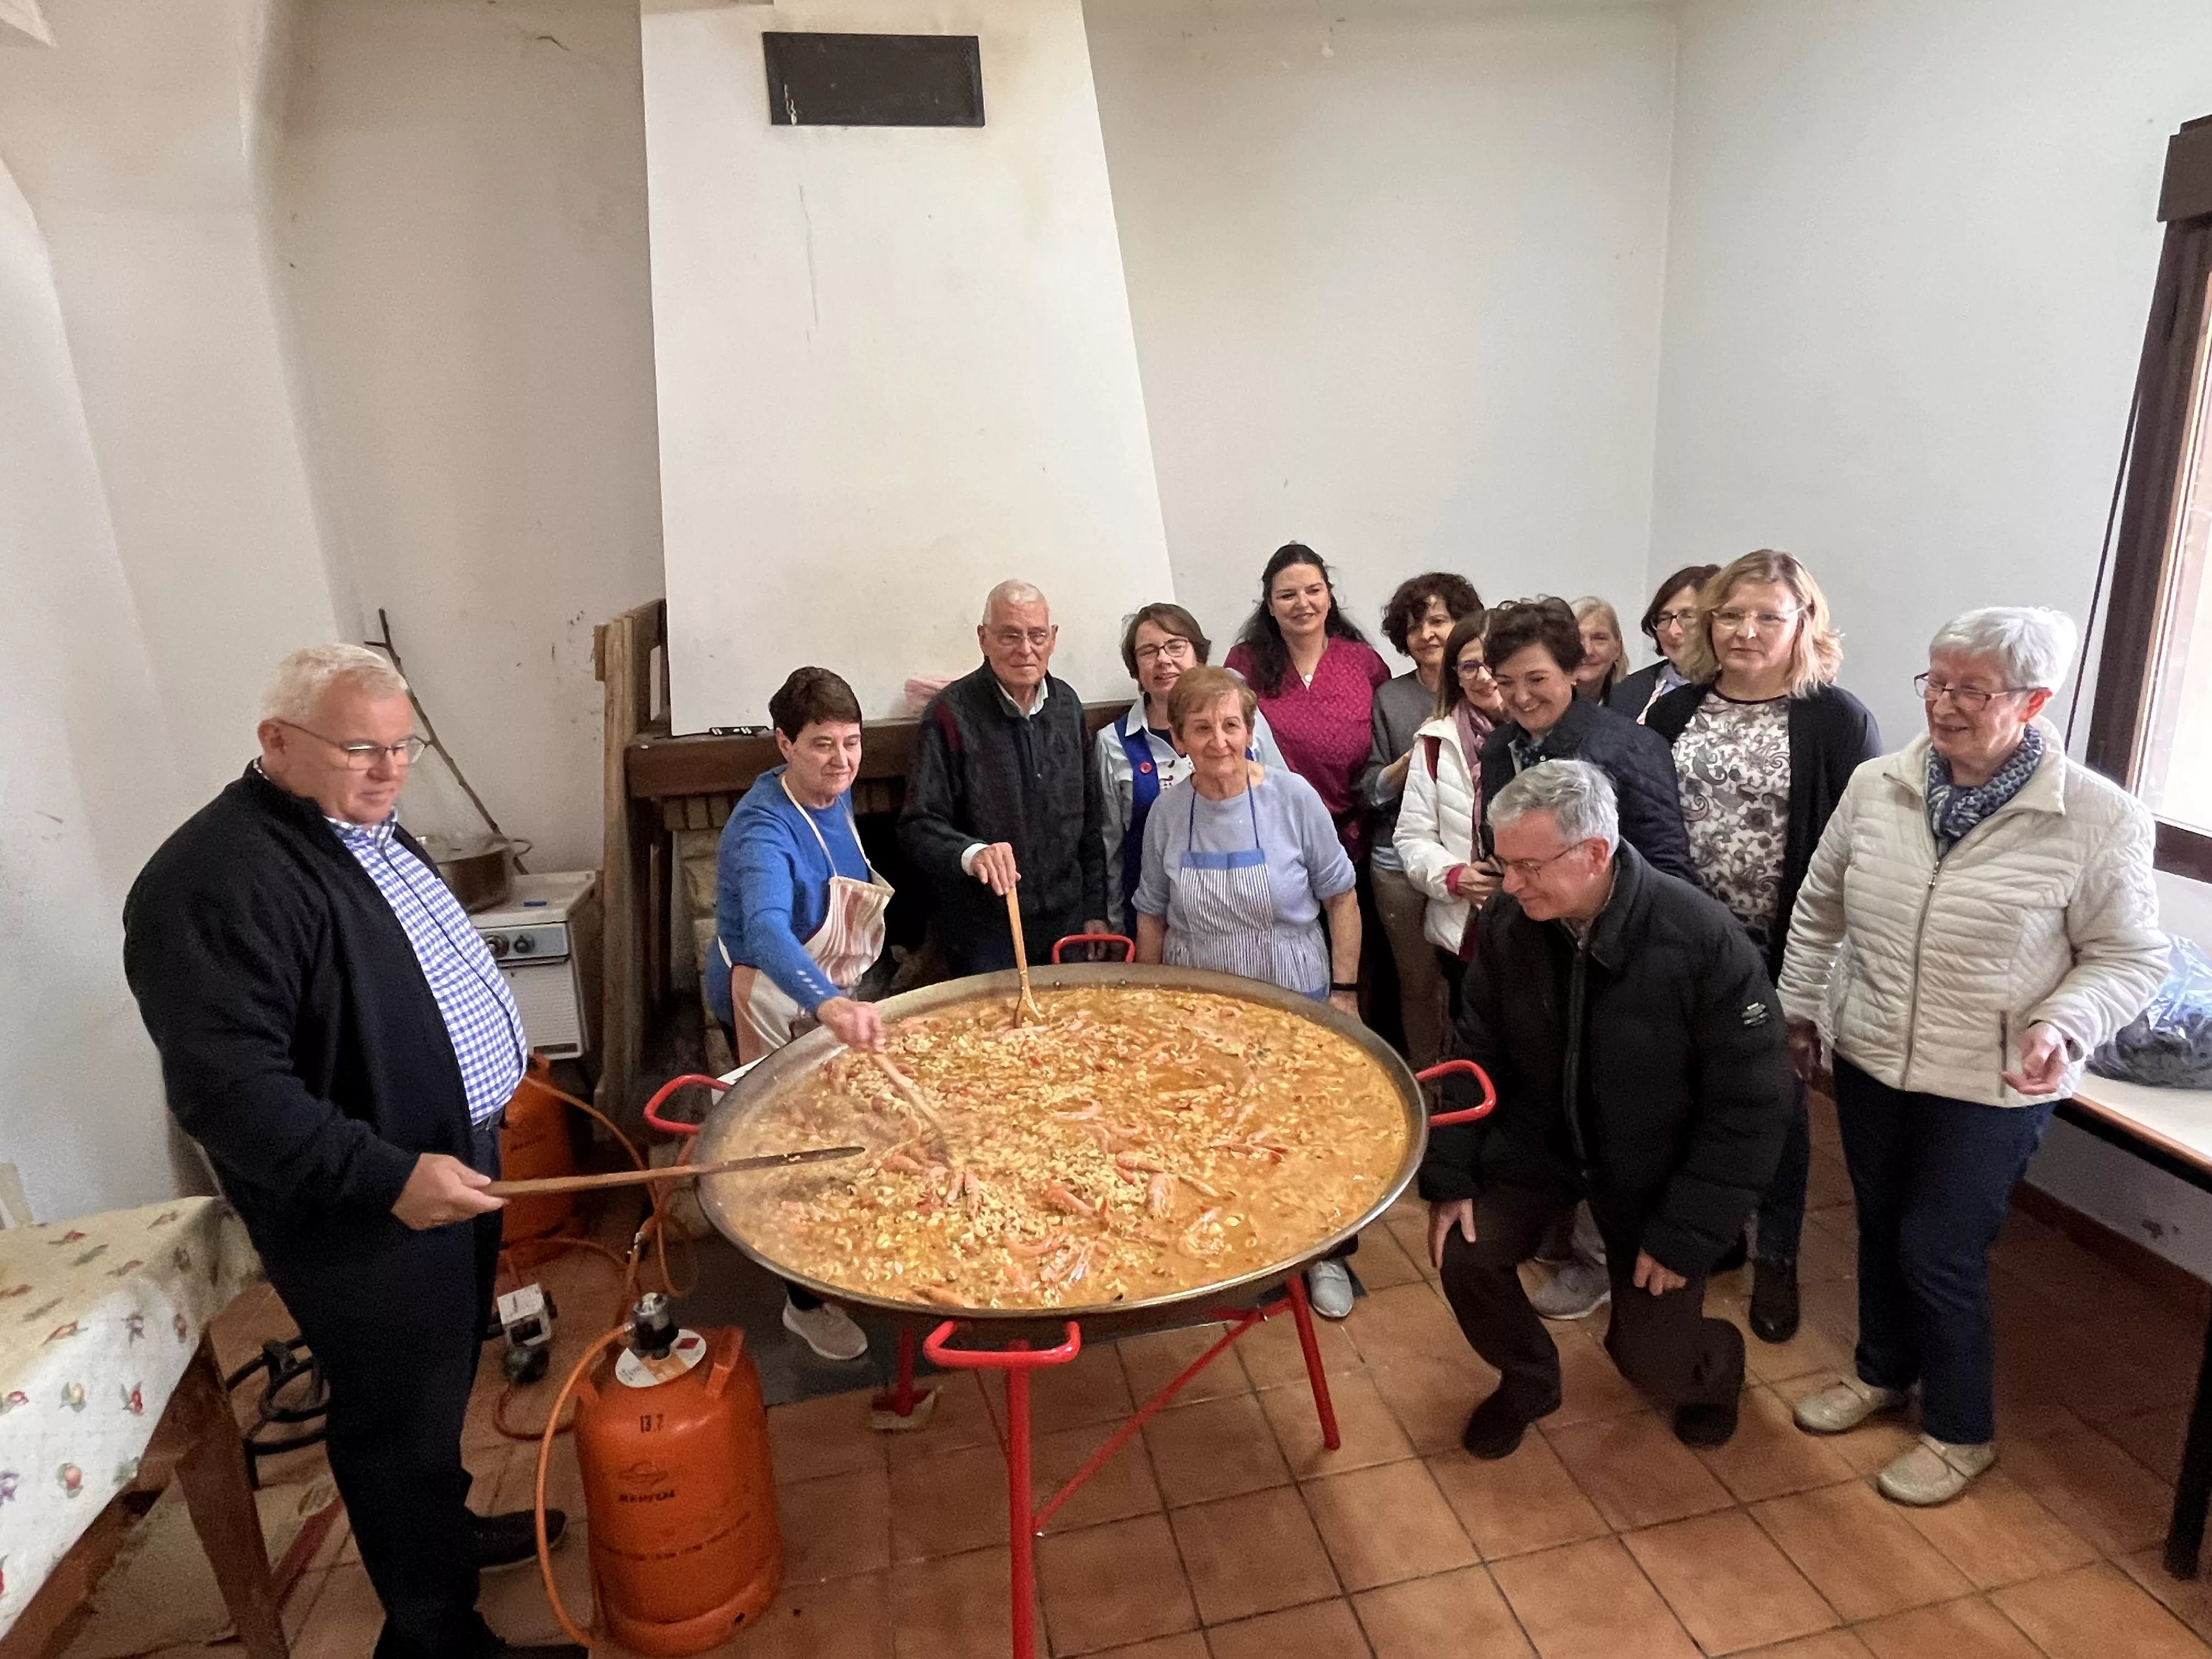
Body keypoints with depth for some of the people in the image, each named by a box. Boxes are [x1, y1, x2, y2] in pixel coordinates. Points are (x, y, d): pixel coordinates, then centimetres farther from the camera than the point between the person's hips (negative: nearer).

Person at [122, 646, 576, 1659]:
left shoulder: (365, 831, 7)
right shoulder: (221, 883, -25)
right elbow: (227, 1089, -29)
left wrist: (490, 1081, 21)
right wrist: (385, 1176, -32)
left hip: (453, 1164, 9)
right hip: (368, 1215, -9)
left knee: (439, 1390, 27)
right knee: (401, 1419, 9)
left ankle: (441, 1526, 49)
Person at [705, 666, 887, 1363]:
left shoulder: (834, 794, -7)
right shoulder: (763, 833, -33)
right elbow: (766, 931, -52)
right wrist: (831, 1004, -69)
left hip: (825, 995, 8)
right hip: (769, 1007, -8)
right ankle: (805, 1300, 30)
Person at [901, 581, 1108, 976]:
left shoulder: (1067, 704, 5)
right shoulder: (951, 714, -13)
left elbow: (1090, 820, 11)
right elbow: (919, 826, -14)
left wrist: (1095, 909, 9)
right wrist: (971, 854, -34)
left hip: (1066, 926, 5)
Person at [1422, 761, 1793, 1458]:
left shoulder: (1705, 941, -28)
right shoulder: (1506, 925, -17)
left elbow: (1750, 1105, -19)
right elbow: (1478, 1056, -4)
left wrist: (1686, 1234, -17)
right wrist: (1450, 1177, -8)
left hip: (1656, 1165, -3)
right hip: (1539, 1135, 3)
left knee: (1654, 1362, -2)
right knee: (1465, 1255, -14)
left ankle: (1714, 1367, 38)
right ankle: (1527, 1379, 20)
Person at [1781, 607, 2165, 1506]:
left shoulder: (2098, 819, -14)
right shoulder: (1877, 784, -4)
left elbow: (2131, 956, -6)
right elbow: (1819, 906, 7)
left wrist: (2064, 1028, -23)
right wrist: (1799, 1007, 11)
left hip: (1991, 1086, -4)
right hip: (1868, 1058, 4)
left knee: (1939, 1252, 5)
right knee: (1879, 1227, 19)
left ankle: (1961, 1432, 30)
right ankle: (1881, 1372, 43)